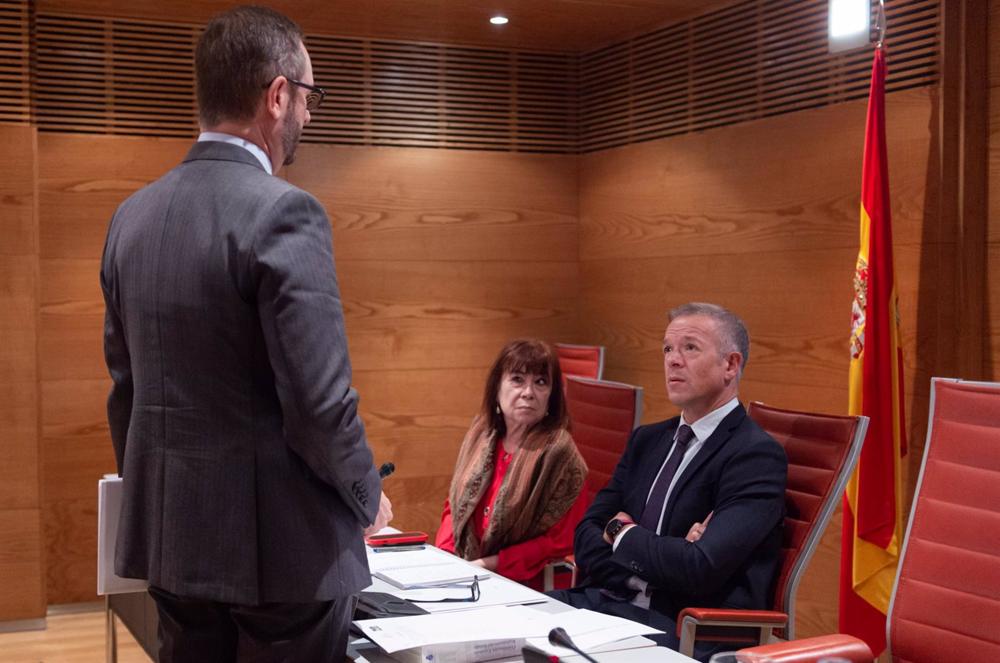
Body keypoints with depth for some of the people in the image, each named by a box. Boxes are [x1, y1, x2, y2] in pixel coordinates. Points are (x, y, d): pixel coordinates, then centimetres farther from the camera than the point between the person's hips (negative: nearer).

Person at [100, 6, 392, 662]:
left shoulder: (133, 215, 5)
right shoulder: (284, 213, -18)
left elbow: (125, 386, 11)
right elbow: (320, 400, -20)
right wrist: (368, 497, -3)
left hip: (171, 536, 7)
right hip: (281, 544, -7)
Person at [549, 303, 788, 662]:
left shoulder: (757, 455, -8)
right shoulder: (647, 440, 16)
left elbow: (702, 569, -19)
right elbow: (587, 533, 9)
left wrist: (623, 533, -3)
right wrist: (659, 555, -9)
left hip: (691, 634, -7)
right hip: (611, 602, 7)